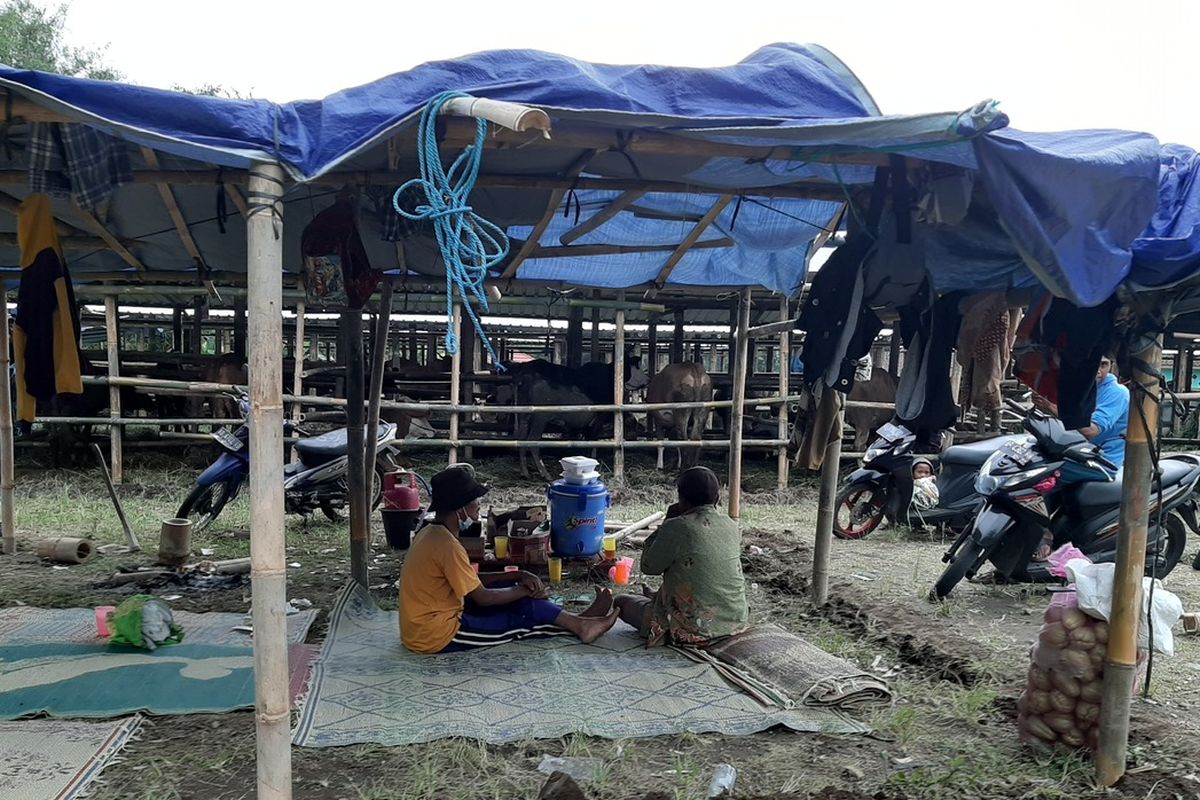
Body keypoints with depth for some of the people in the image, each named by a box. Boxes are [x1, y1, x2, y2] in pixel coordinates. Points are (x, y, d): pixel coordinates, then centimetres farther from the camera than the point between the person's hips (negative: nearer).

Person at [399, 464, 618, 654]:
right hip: (438, 636, -9)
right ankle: (579, 626, 17)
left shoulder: (432, 533, 6)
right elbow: (482, 598, -18)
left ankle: (577, 621, 12)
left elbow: (473, 581, 12)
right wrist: (524, 591, -2)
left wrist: (518, 576, 3)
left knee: (510, 592, 9)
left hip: (426, 626, 9)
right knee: (524, 620, -1)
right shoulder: (447, 545, -24)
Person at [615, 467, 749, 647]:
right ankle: (656, 597, 62)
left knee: (622, 602, 11)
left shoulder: (676, 527, -18)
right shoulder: (732, 527, 0)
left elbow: (649, 566, -5)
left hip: (695, 631, -7)